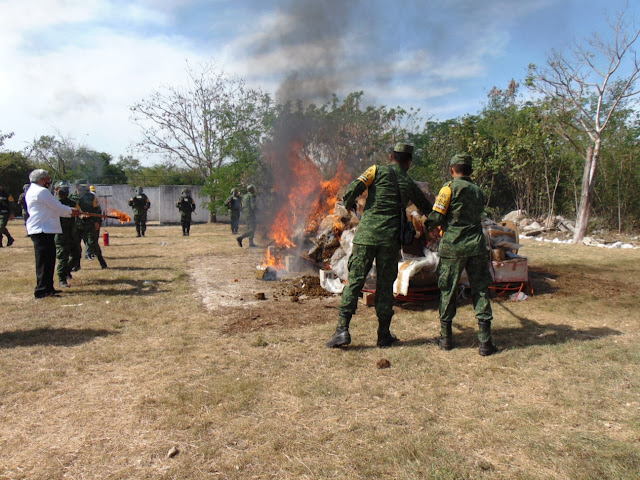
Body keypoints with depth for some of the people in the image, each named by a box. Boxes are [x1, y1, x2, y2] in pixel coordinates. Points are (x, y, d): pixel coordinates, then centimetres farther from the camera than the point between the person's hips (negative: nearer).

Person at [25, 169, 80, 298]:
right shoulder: (41, 191, -12)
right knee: (43, 262, -7)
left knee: (49, 260, 15)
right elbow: (58, 207, -10)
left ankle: (48, 288, 22)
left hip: (44, 231, 11)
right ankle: (41, 291, -4)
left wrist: (70, 212, 19)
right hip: (42, 231, -11)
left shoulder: (32, 191, 21)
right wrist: (71, 210, 9)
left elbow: (53, 209, 22)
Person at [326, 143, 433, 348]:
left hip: (367, 233, -1)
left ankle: (342, 329, -2)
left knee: (354, 280, 1)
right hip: (391, 239, 2)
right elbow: (427, 209, 28)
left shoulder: (378, 170, 6)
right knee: (385, 285, 8)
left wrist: (348, 204, 12)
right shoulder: (410, 184, 14)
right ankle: (384, 335, 14)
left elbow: (353, 188, -8)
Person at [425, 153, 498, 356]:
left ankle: (446, 338, 16)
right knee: (480, 291, 7)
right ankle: (485, 342, 6)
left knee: (448, 291, 8)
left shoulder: (450, 188, -5)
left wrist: (427, 225, 12)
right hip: (476, 246, 4)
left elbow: (436, 218, -10)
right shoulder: (478, 191, 13)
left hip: (452, 246, -4)